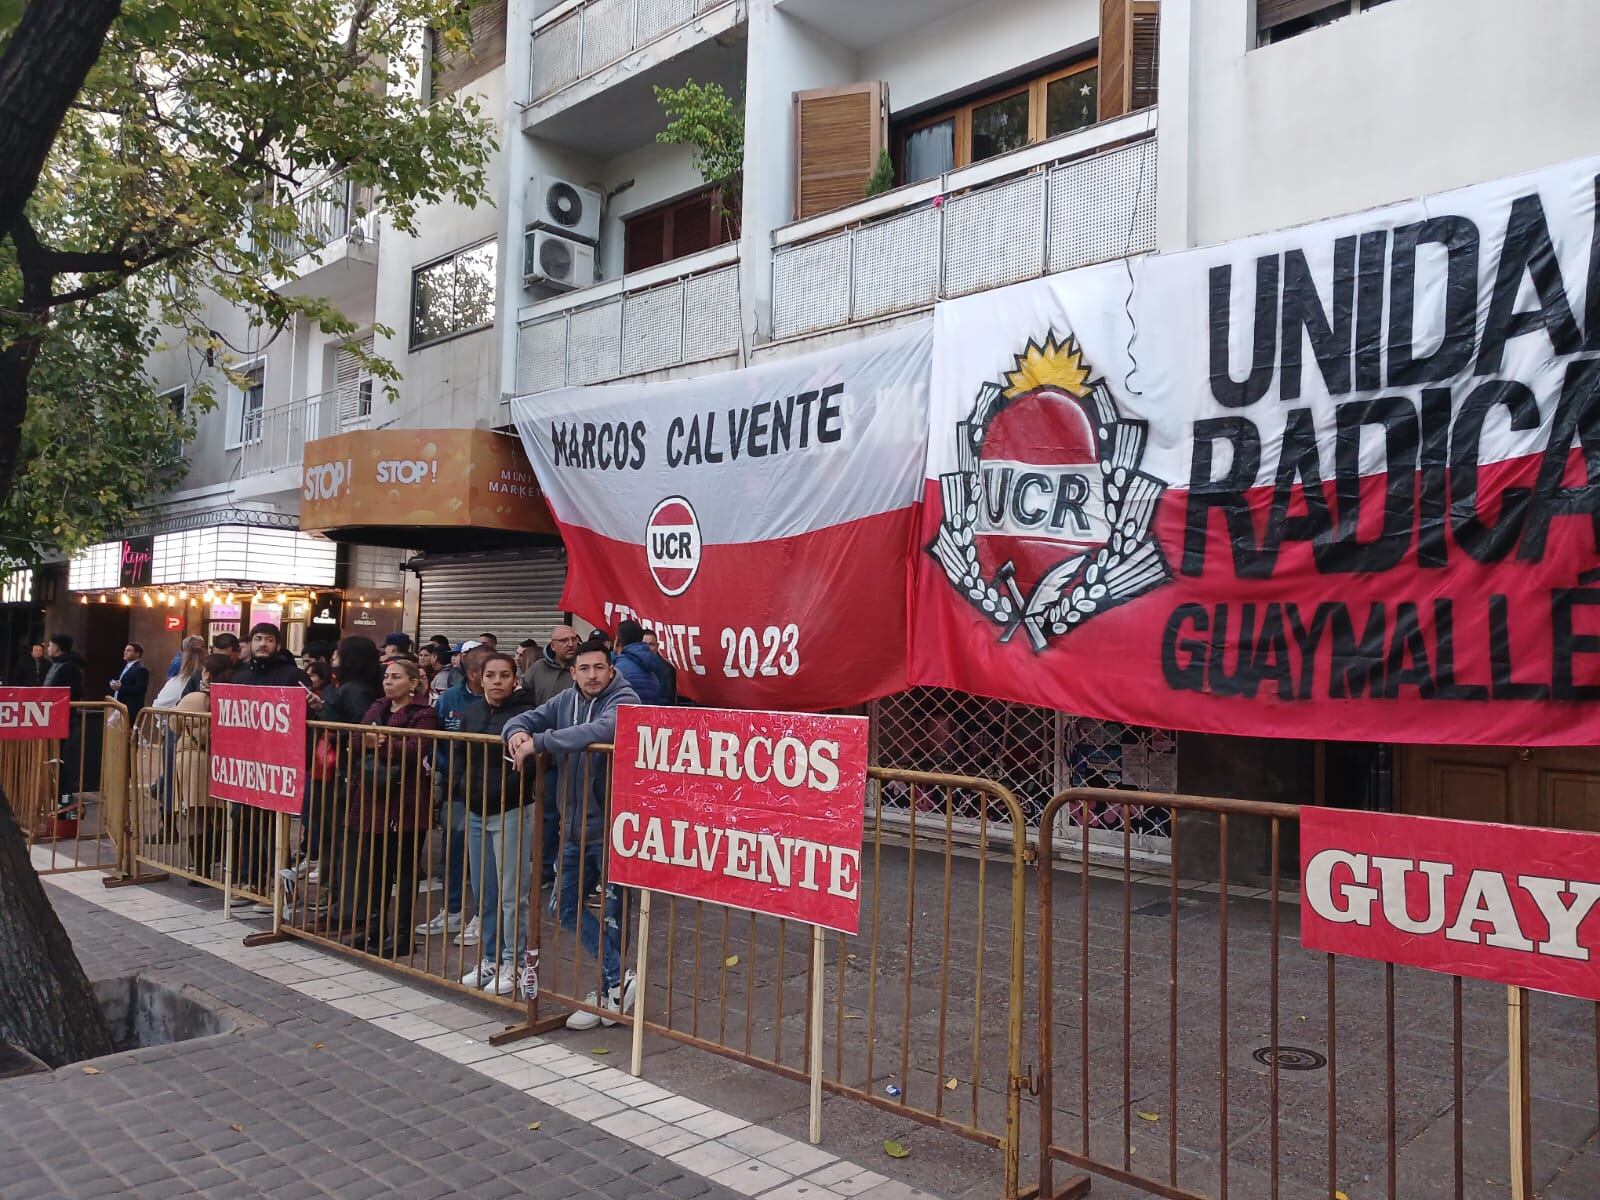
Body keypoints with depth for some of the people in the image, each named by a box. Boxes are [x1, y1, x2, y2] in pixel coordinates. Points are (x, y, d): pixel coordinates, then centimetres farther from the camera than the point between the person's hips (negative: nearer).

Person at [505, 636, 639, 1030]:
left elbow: (600, 730, -35)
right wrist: (517, 733, -15)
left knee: (612, 913, 4)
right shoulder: (566, 700, 7)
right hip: (575, 827, 8)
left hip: (611, 827, -8)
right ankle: (618, 979, 13)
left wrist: (539, 742, -32)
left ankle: (610, 990, 18)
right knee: (566, 907, 10)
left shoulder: (624, 701, -16)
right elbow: (525, 719, 11)